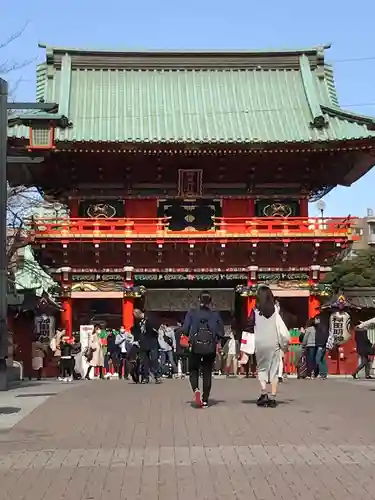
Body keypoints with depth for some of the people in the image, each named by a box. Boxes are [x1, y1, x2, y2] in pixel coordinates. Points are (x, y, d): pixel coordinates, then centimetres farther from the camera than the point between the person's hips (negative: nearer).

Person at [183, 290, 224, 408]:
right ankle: (205, 400, 10)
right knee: (207, 373, 11)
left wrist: (191, 337, 10)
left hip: (195, 347, -1)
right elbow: (221, 333, -4)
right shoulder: (215, 315, -2)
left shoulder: (192, 313, -4)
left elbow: (185, 330, -9)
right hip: (210, 348, 1)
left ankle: (196, 390, -15)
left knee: (194, 370, 14)